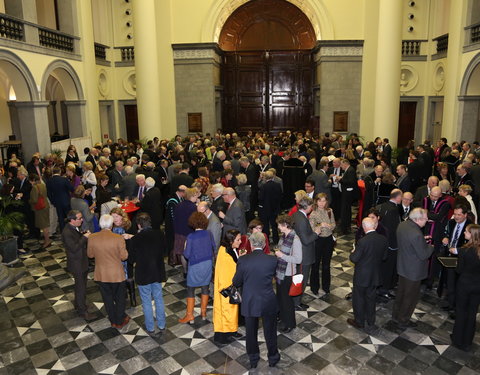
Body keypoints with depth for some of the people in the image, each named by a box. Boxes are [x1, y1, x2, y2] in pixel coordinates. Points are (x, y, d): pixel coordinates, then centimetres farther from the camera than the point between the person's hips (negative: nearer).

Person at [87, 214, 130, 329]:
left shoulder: (92, 238, -12)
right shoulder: (119, 238, -22)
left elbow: (90, 255, 1)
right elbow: (124, 256, -13)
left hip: (101, 275, 3)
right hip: (117, 275, -3)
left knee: (108, 299, 21)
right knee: (119, 298, 18)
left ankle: (113, 321, 36)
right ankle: (120, 321, 32)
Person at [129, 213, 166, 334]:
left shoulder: (135, 239, -21)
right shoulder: (160, 234, -11)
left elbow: (131, 259, -9)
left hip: (143, 275, -3)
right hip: (158, 273, 4)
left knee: (146, 301, 14)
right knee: (159, 299, 20)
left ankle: (150, 327, 28)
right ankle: (161, 325, 32)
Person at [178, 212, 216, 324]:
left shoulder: (191, 237, -20)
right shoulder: (209, 234, -9)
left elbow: (187, 255, -15)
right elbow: (213, 247, 5)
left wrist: (185, 248, 3)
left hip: (195, 266, -4)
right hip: (208, 264, 4)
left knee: (190, 290, 10)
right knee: (205, 288, 17)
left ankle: (189, 315, 15)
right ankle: (203, 312, 29)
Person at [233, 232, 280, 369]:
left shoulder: (242, 260, -18)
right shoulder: (272, 260, -16)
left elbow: (236, 282, -7)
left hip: (249, 303, 0)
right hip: (268, 302, 0)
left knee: (251, 332, 21)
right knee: (270, 331, 21)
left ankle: (253, 359, 40)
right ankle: (273, 358, 41)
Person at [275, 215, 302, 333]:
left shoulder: (295, 240, -26)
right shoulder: (284, 236, -1)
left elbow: (298, 259, -26)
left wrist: (282, 255, -25)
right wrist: (277, 253, 1)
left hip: (287, 274, -8)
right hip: (279, 271, 8)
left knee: (287, 298, 9)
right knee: (280, 295, 25)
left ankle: (290, 323, 30)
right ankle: (281, 316, 48)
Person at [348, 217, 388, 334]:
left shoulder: (363, 241, -28)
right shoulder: (383, 239, -9)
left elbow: (354, 259, -20)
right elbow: (384, 257, 3)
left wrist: (353, 252, 0)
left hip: (362, 276, -6)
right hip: (375, 276, 6)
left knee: (358, 299, 14)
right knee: (371, 298, 21)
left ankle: (359, 322, 30)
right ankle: (370, 324, 34)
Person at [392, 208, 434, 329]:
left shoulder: (402, 225, -6)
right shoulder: (416, 234, -33)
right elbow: (423, 255, -24)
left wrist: (422, 240, 4)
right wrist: (430, 246, -6)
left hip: (402, 266, 8)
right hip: (413, 270, -8)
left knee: (401, 292, 24)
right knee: (411, 296, 13)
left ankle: (395, 315, 40)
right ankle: (403, 321, 29)